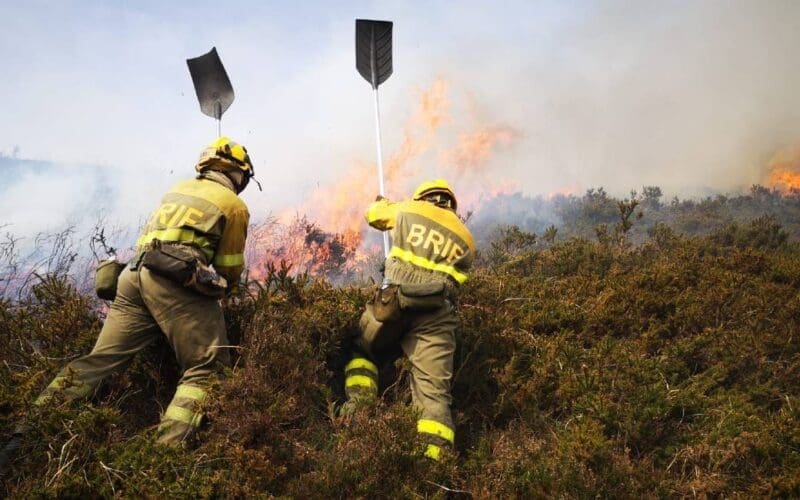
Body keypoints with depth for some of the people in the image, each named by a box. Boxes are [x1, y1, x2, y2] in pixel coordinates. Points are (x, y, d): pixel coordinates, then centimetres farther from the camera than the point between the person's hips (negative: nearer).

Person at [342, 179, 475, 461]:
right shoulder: (465, 239, 21)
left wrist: (383, 204, 53)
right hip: (436, 316, 1)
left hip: (393, 304, -1)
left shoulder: (409, 209, 15)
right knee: (433, 392, 0)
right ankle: (437, 457, -14)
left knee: (363, 351, 26)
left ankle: (359, 401, 5)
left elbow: (374, 215, 31)